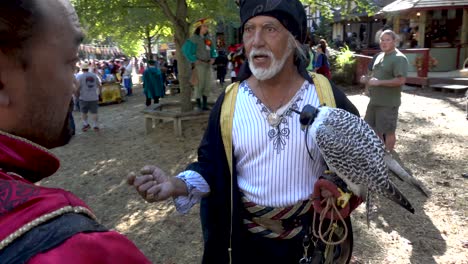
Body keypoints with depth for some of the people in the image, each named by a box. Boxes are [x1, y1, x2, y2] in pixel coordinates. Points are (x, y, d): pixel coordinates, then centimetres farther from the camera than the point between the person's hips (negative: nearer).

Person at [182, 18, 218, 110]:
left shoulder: (208, 38, 11)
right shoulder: (194, 39, -9)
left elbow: (213, 49, 25)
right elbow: (185, 50, -14)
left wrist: (213, 58, 10)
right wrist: (194, 60, -13)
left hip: (208, 64, 6)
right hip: (199, 64, -6)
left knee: (208, 84, 6)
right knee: (200, 84, -3)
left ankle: (205, 103, 17)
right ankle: (198, 103, 9)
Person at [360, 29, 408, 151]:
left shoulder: (399, 58, -15)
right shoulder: (380, 56, 13)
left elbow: (401, 80, -23)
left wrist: (379, 82, -25)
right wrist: (367, 79, 3)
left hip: (388, 103, -9)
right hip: (374, 101, 9)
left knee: (388, 131, 3)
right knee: (371, 128, 19)